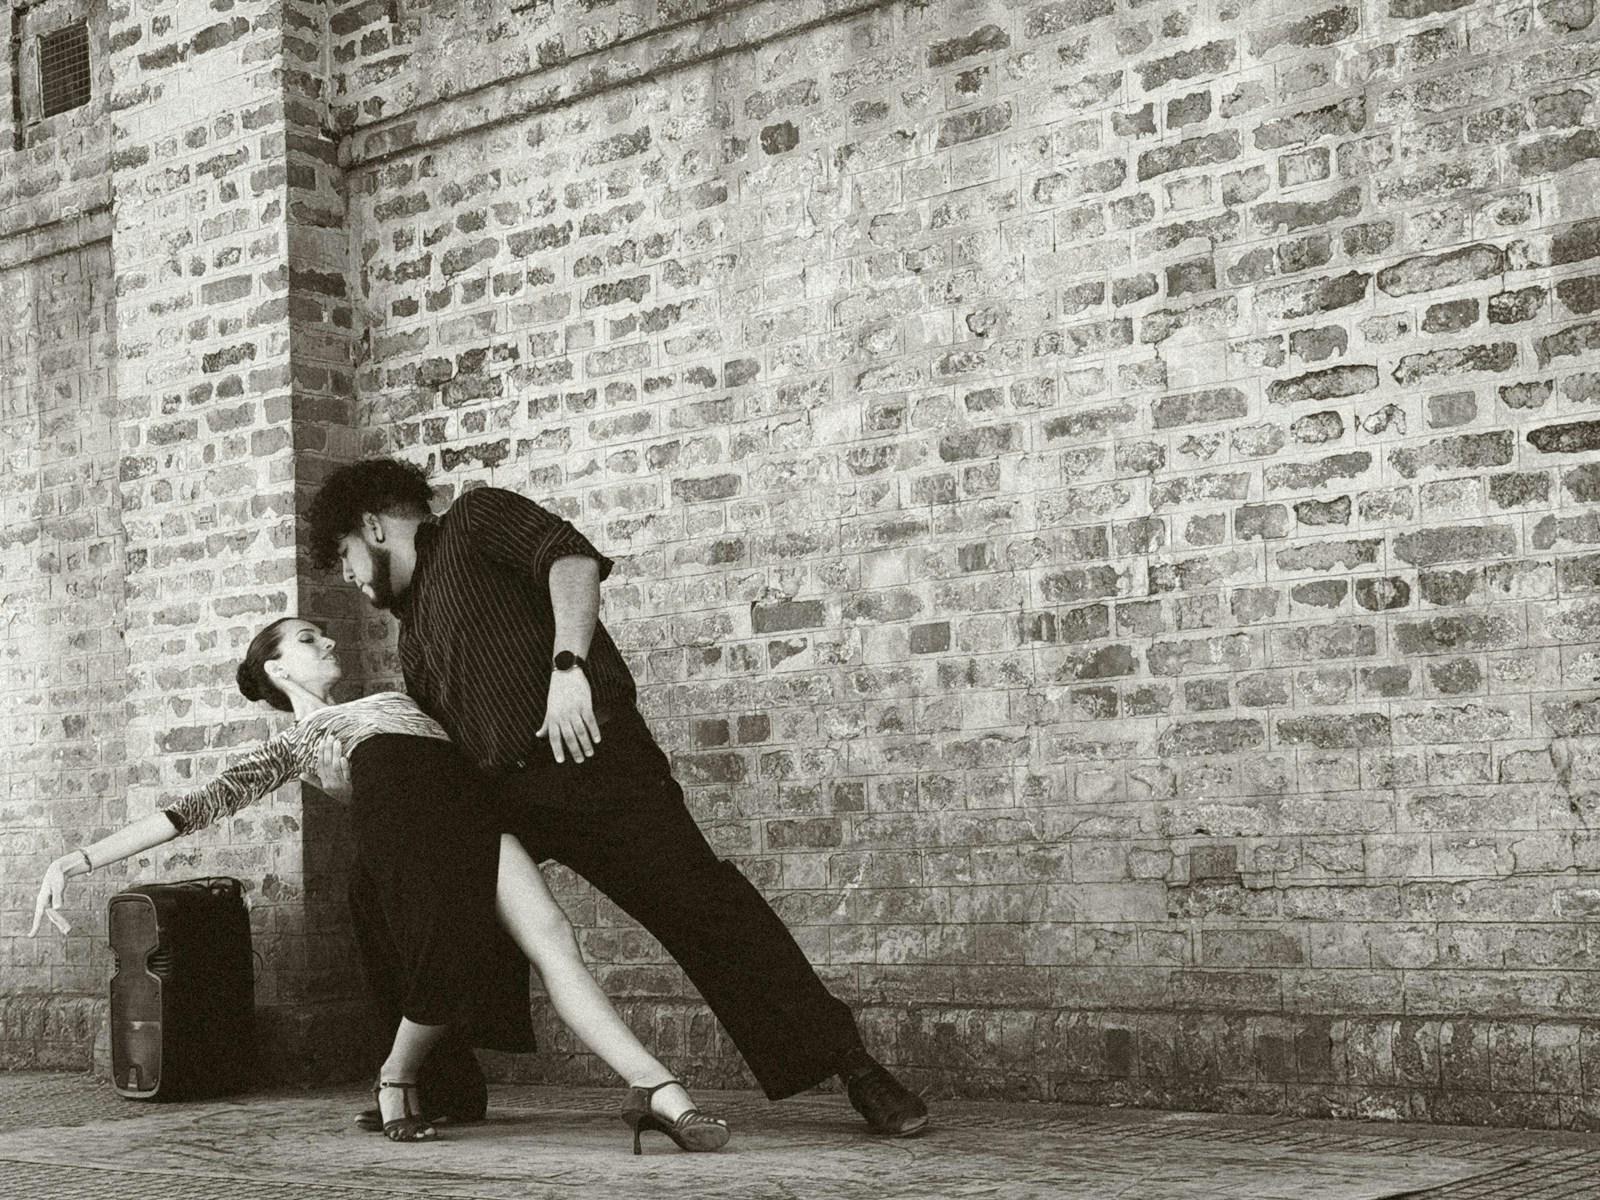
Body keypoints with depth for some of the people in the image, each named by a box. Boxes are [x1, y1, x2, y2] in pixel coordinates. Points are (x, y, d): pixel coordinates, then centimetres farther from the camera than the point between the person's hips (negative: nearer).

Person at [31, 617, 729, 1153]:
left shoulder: (387, 699, 44)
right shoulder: (291, 743, 29)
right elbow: (200, 806, 21)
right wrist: (80, 861, 12)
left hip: (465, 800, 5)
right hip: (390, 794, -4)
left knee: (551, 936, -14)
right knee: (452, 958, -23)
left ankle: (657, 1088, -25)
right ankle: (396, 1080, 5)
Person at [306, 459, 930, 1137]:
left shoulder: (475, 521, 9)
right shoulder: (413, 636, 30)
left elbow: (571, 558, -11)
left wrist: (568, 665, -24)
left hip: (588, 756, -8)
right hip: (501, 796, 8)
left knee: (698, 899, -16)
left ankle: (853, 1067, -16)